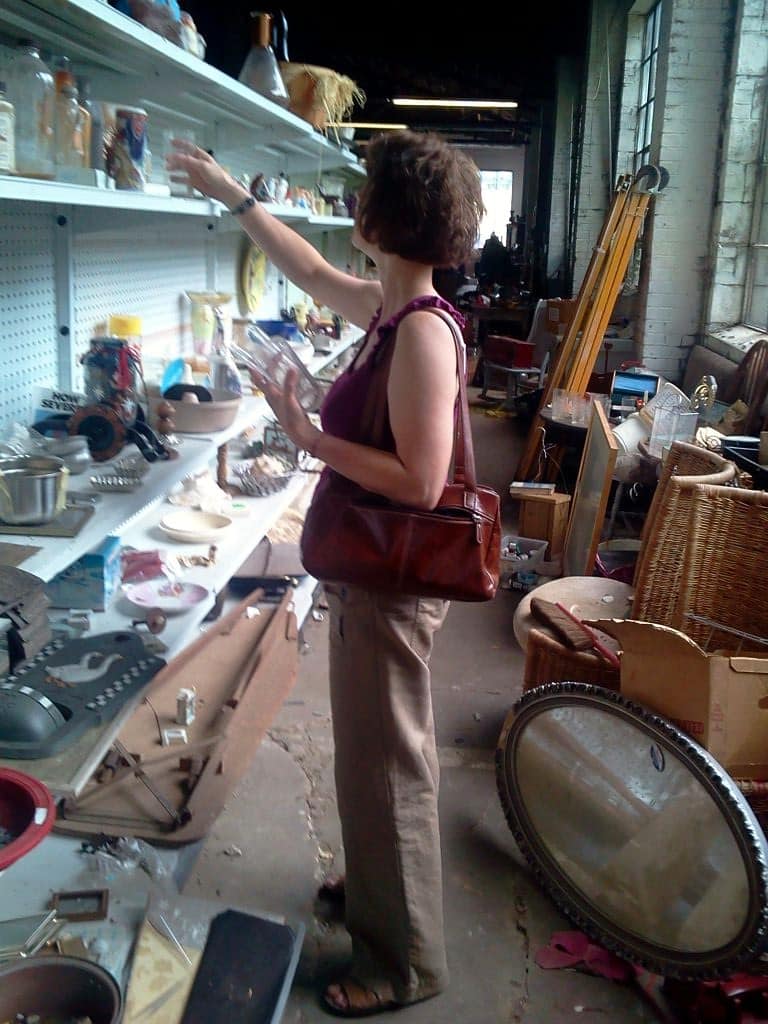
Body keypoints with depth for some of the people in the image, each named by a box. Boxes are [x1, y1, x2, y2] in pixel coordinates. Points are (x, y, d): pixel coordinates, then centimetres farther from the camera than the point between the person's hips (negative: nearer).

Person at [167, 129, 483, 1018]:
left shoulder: (422, 330, -23)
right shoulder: (387, 308, 5)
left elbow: (421, 482, -27)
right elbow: (311, 271, 24)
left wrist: (308, 436, -22)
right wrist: (230, 194, 28)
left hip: (392, 581, -9)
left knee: (386, 763, 5)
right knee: (373, 750, 24)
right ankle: (376, 890, 47)